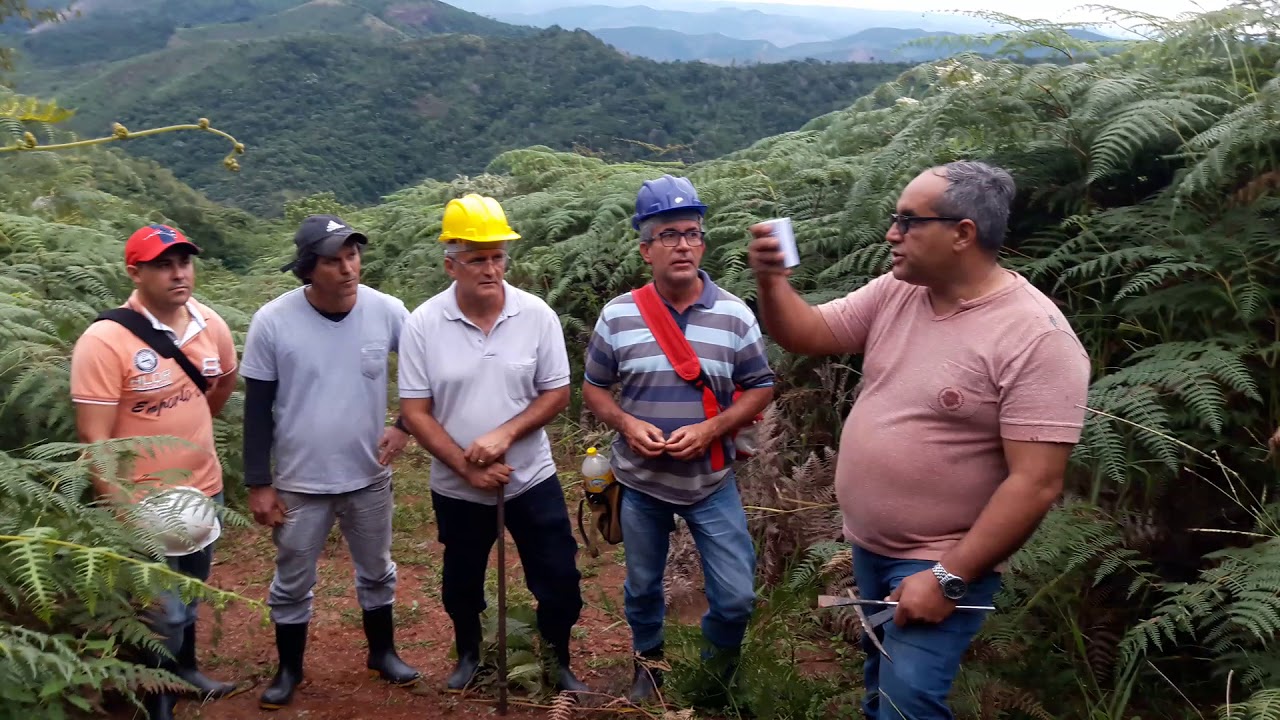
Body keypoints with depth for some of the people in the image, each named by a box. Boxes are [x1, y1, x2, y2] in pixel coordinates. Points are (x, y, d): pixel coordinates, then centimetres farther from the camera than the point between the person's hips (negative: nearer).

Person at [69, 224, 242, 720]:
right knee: (164, 615, 4)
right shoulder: (105, 341, -20)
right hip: (145, 504, -6)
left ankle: (185, 668, 48)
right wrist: (125, 511, -23)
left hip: (205, 490, 6)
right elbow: (94, 438, -21)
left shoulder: (211, 325, -3)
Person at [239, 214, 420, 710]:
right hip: (299, 482, -1)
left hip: (369, 476, 2)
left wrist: (405, 425, -8)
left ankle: (382, 652, 42)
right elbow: (257, 408, -7)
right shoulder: (272, 322, -15)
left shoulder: (387, 311, -12)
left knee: (376, 572, 20)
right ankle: (289, 669, 37)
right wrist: (258, 483, -6)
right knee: (292, 584, 15)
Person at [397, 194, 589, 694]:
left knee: (560, 581, 6)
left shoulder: (537, 315, -10)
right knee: (461, 584, 20)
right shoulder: (423, 323, -12)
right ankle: (468, 654, 47)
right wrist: (467, 467, -17)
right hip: (456, 487, 0)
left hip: (532, 479, 0)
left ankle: (559, 663, 32)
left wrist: (504, 434, -20)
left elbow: (556, 393, -5)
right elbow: (414, 411, -10)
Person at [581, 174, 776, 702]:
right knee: (642, 588, 18)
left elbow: (759, 388, -2)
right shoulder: (617, 315, -6)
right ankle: (648, 666, 46)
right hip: (640, 481, 1)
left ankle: (719, 677, 35)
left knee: (736, 595, 4)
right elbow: (593, 388, 3)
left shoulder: (734, 314, -7)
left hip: (712, 481, 0)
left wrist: (709, 429, -17)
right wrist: (627, 424, -17)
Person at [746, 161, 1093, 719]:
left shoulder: (1037, 337, -23)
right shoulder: (894, 292, -2)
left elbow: (1035, 483, -24)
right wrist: (771, 278, -17)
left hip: (939, 563, -7)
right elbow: (805, 335, 3)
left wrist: (949, 578, -24)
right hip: (867, 545, 7)